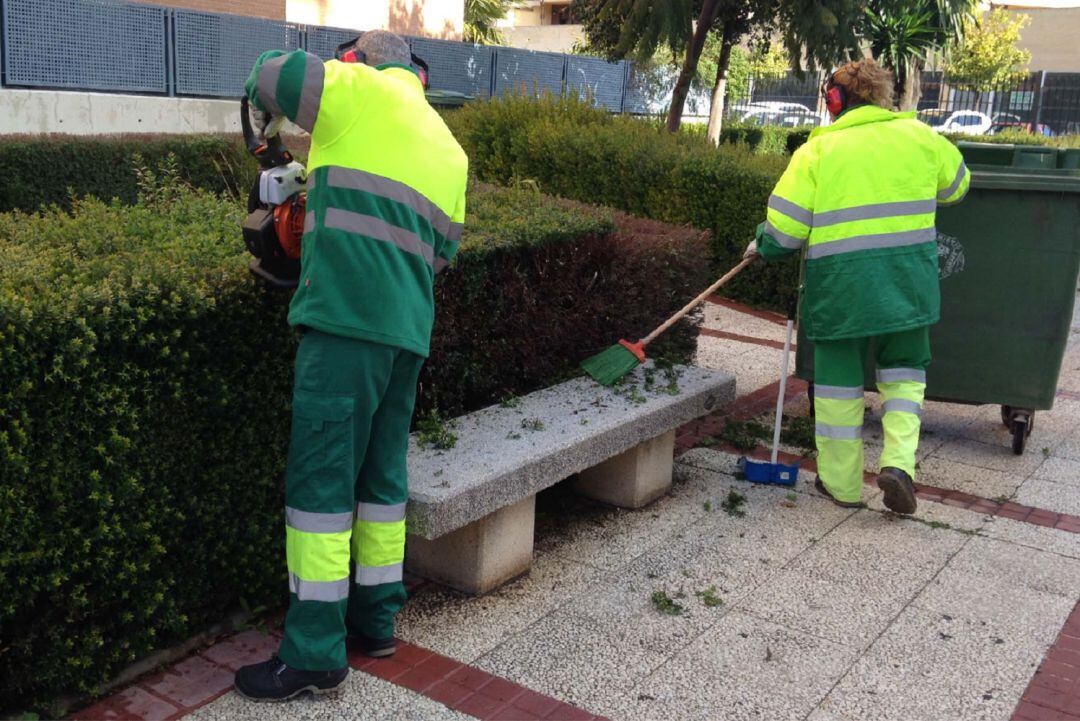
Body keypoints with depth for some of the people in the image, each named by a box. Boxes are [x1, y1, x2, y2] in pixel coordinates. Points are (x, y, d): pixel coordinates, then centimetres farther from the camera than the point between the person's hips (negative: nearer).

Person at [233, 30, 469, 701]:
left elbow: (269, 74, 4)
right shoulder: (449, 148, 21)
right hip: (410, 330, 8)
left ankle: (315, 653, 1)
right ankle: (376, 619, 25)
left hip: (346, 317, -7)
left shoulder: (362, 91, 3)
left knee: (322, 480, -4)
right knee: (384, 476, 15)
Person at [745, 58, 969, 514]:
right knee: (904, 369, 20)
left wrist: (761, 247, 14)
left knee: (839, 377, 11)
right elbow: (956, 186, 23)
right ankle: (898, 460, 2)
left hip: (839, 284, -2)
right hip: (907, 283, 2)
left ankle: (841, 482, 19)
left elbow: (784, 229, -6)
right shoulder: (918, 135, 6)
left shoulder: (817, 150, -2)